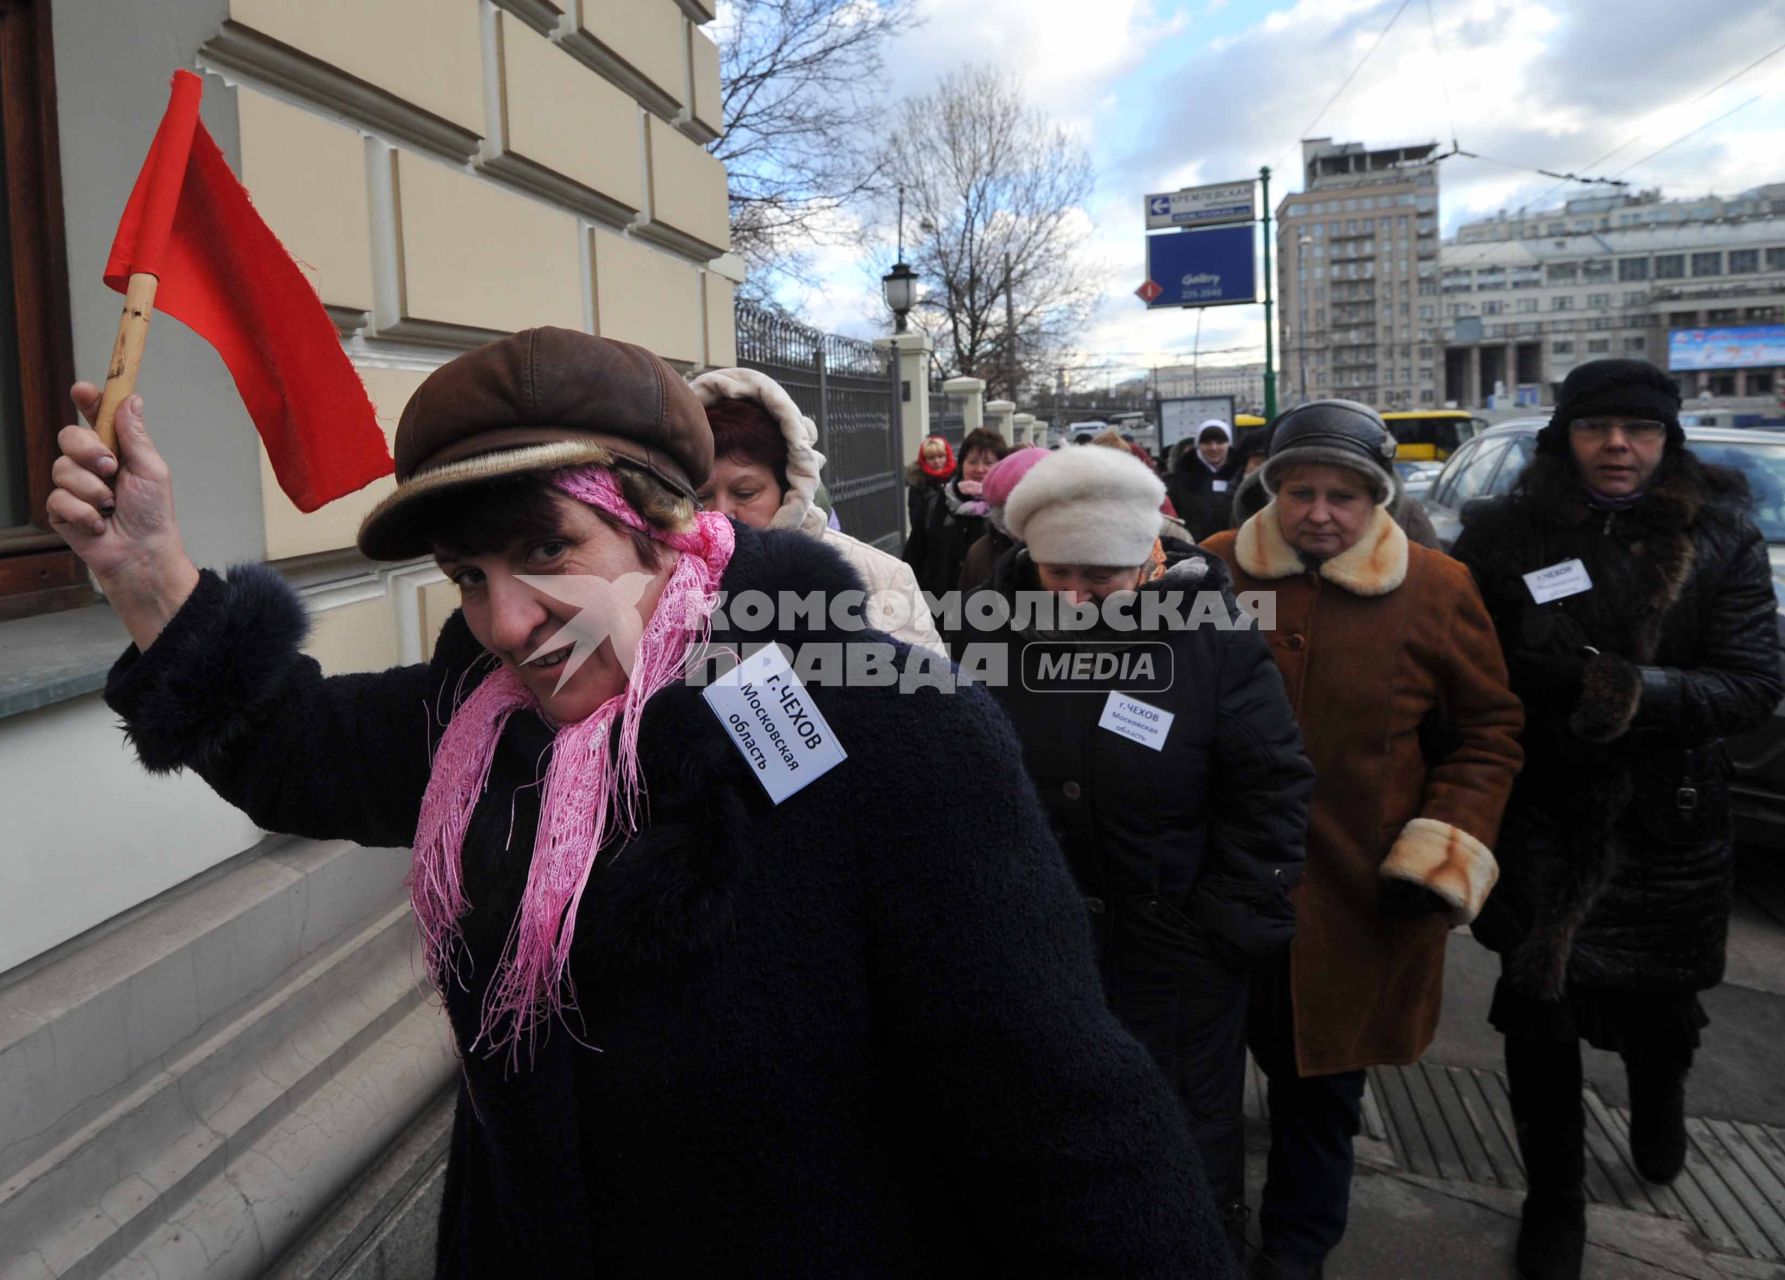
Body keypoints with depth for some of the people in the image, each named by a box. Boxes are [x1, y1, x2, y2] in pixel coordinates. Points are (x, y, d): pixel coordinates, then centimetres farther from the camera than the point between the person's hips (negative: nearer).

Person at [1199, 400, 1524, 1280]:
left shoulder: (1436, 590, -6)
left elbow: (1490, 732, 1)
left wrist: (1440, 855, -9)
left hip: (1358, 897, -1)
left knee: (1323, 1076, 14)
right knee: (1270, 1050, 18)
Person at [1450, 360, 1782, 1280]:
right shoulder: (1501, 536, -3)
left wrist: (1642, 693, -24)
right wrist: (1560, 684, -16)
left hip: (1668, 825, 1)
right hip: (1541, 820, 0)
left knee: (1654, 1005, 15)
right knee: (1539, 1014, 6)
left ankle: (1659, 1097, 54)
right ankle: (1554, 1196, 30)